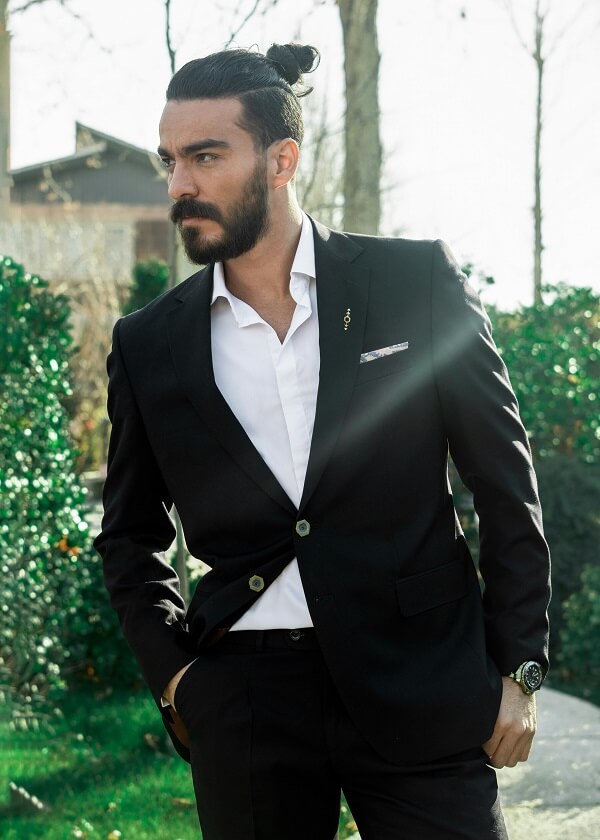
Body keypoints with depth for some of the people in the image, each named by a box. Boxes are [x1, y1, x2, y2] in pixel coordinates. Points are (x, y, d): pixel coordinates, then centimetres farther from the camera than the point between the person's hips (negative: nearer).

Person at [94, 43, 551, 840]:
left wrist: (517, 668, 0)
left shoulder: (416, 281, 1)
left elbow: (505, 484, 3)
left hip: (421, 686, -2)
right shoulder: (148, 343, 6)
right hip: (243, 706, 2)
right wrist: (172, 673, 5)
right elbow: (130, 535, 18)